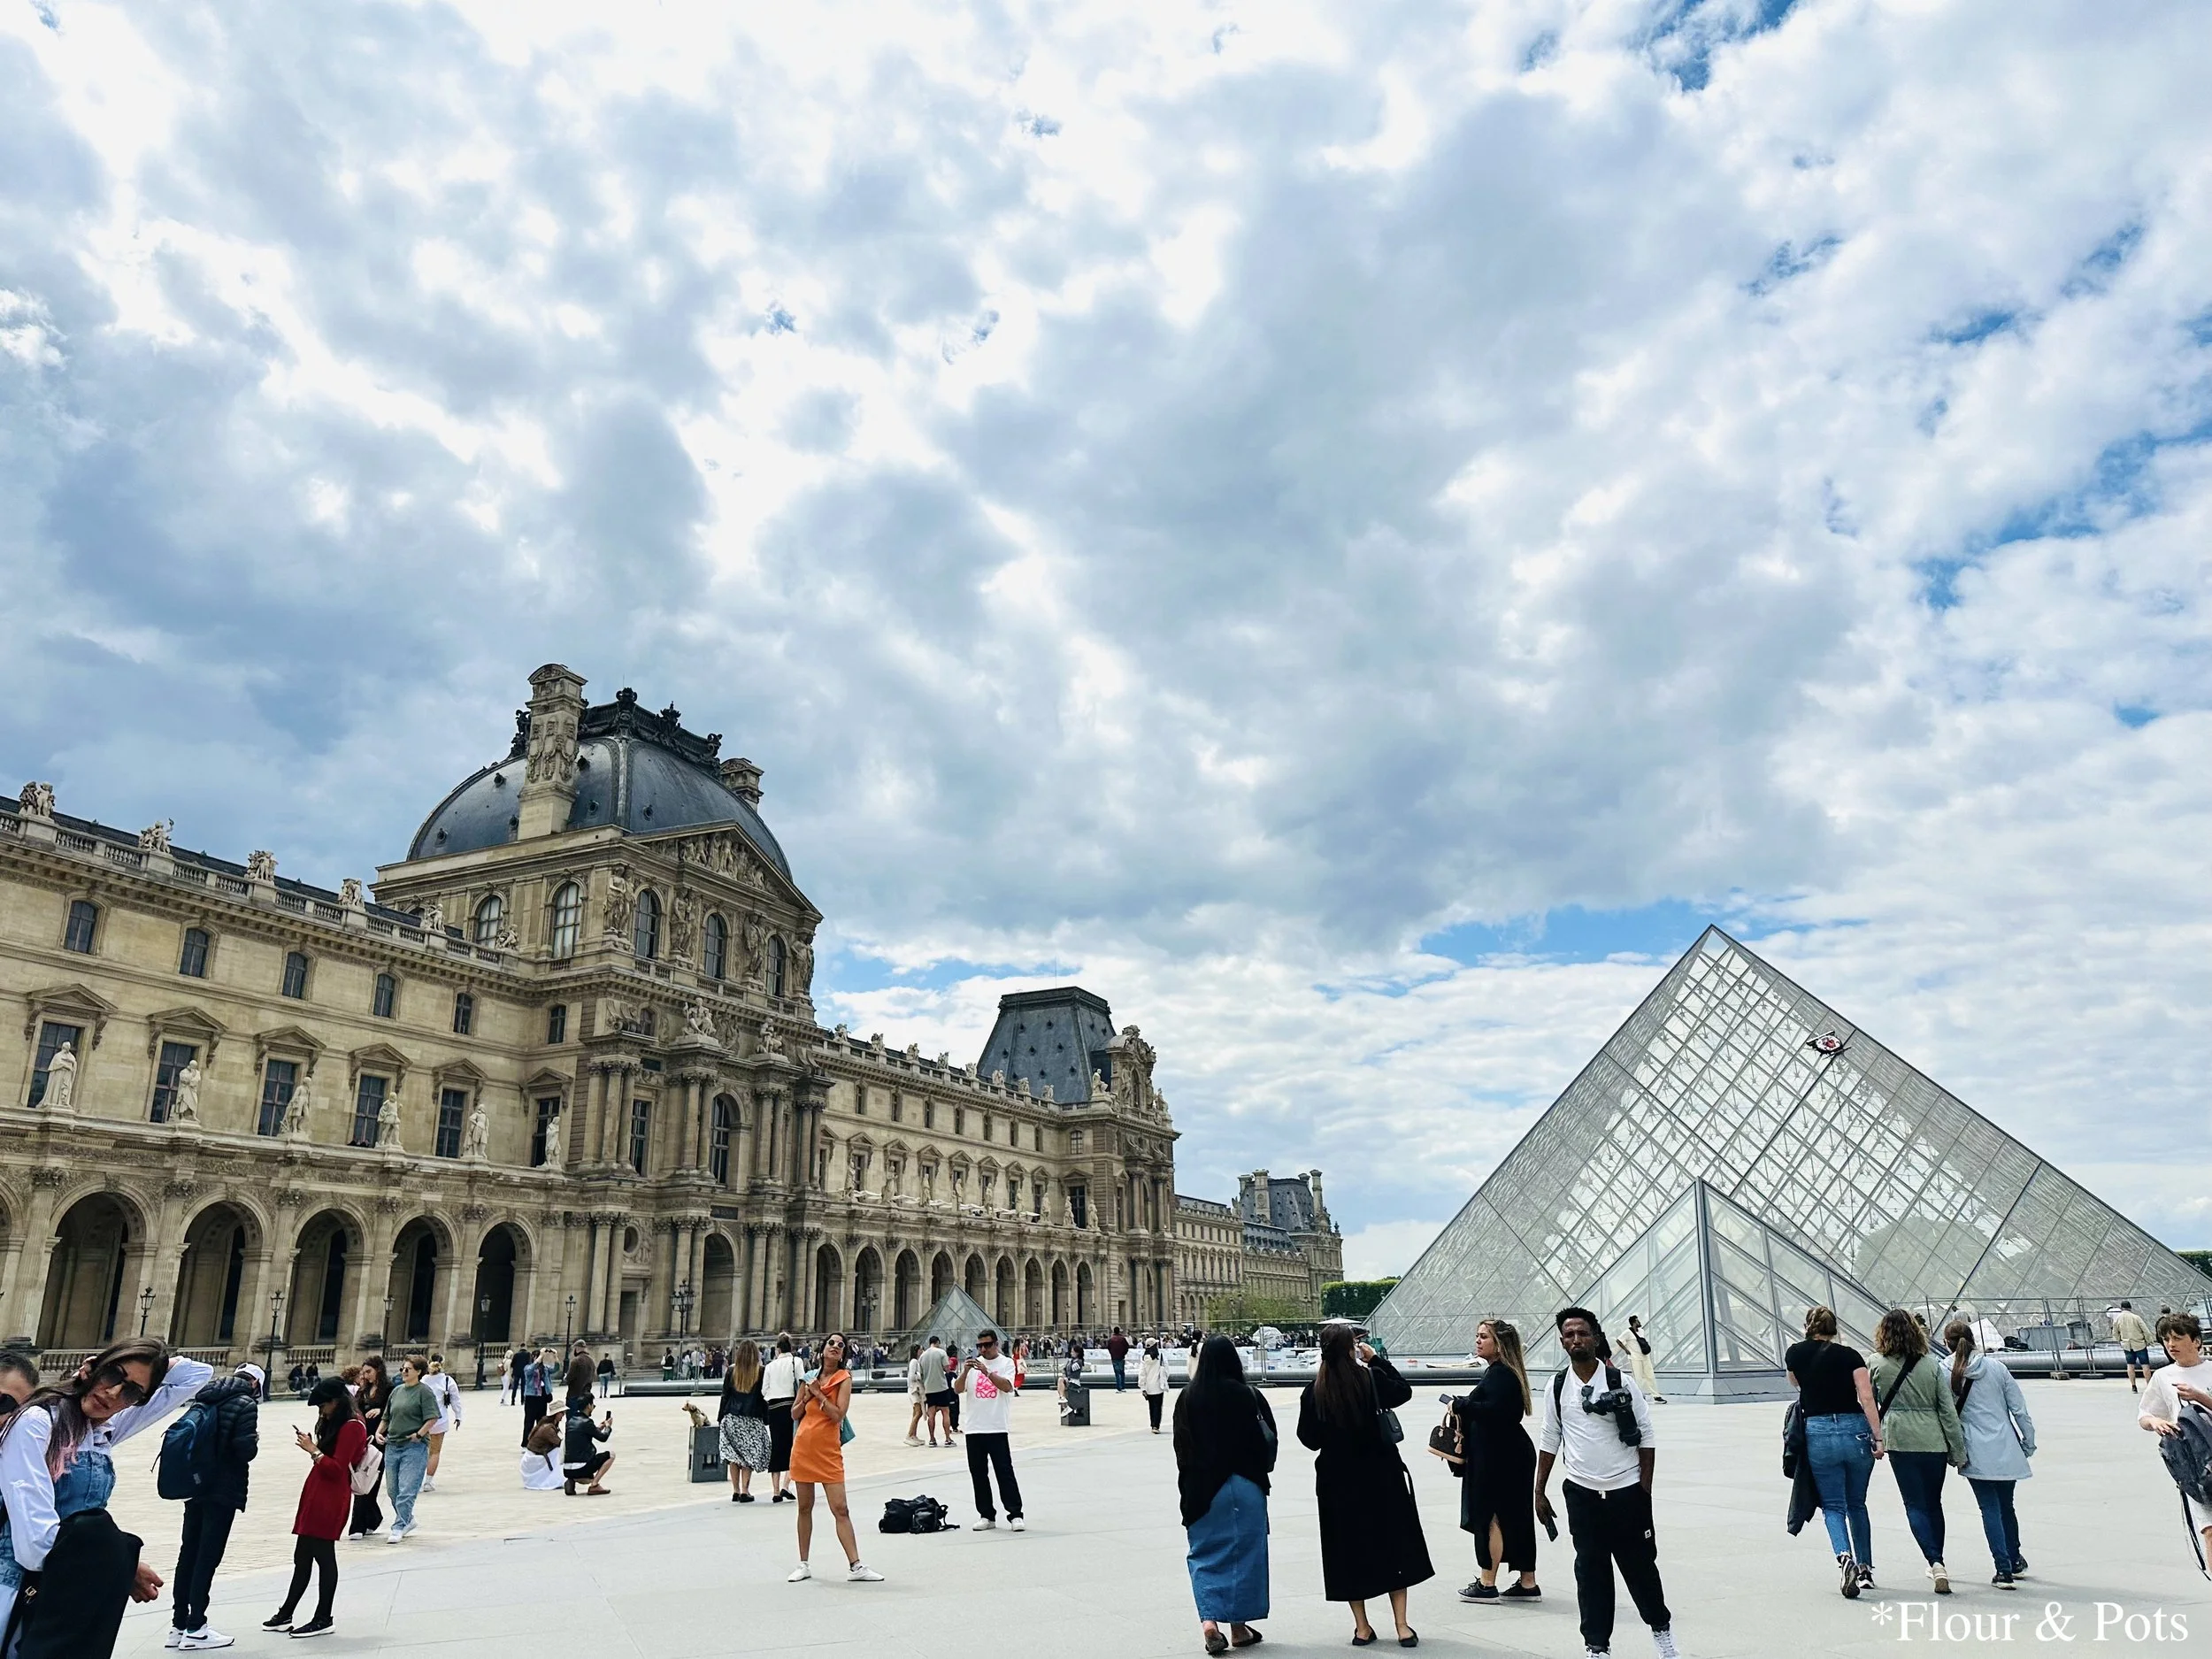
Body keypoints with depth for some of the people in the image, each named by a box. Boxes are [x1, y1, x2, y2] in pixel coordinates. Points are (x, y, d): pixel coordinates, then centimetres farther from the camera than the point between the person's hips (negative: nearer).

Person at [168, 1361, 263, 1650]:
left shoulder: (202, 1399, 8)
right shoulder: (245, 1405, -13)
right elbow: (245, 1450, -20)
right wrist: (255, 1440, 1)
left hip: (195, 1487, 7)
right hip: (223, 1491, -7)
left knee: (188, 1554, 13)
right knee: (208, 1557, -2)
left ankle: (179, 1624, 19)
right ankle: (195, 1628, 2)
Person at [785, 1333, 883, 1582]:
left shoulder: (844, 1379, -3)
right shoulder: (809, 1378, 8)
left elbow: (838, 1415, -14)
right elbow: (795, 1414, 12)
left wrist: (818, 1394, -13)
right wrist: (807, 1396, -4)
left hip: (829, 1451, -4)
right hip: (802, 1447, 4)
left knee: (840, 1509, -7)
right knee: (805, 1507, 11)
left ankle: (855, 1566, -5)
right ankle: (803, 1565, 21)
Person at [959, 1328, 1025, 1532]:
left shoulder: (1006, 1363, 1)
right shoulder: (973, 1364, 10)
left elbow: (1007, 1386, -15)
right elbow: (957, 1389, 1)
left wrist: (987, 1372, -25)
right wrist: (965, 1371, -16)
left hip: (997, 1428, -4)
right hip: (974, 1428, 4)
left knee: (1005, 1472, -4)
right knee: (978, 1474, 8)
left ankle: (1015, 1515, 1)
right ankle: (986, 1515, 17)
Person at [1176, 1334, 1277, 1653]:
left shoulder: (1187, 1397, -3)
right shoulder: (1246, 1395, -12)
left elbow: (1182, 1446, 2)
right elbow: (1266, 1439, -9)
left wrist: (1190, 1482, 11)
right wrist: (1260, 1471, 7)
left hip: (1200, 1487, 2)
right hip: (1244, 1484, -2)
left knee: (1204, 1554, 12)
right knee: (1243, 1552, 12)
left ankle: (1208, 1619, -5)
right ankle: (1239, 1626, 19)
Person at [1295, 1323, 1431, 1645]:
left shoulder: (1314, 1392, -9)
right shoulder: (1372, 1379, -13)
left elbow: (1309, 1438, -2)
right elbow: (1403, 1391, 7)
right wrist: (1377, 1359, 10)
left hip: (1337, 1480, 1)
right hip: (1380, 1476, -1)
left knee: (1348, 1550, 12)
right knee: (1393, 1545, 11)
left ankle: (1362, 1627, 17)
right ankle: (1402, 1626, 11)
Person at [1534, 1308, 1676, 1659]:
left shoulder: (1621, 1383, -8)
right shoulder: (1556, 1388, 0)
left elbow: (1646, 1438, -2)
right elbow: (1549, 1442, 8)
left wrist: (1645, 1491, -5)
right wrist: (1540, 1492, 8)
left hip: (1626, 1491, -2)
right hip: (1581, 1493, 2)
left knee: (1640, 1564, 10)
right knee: (1590, 1570, 6)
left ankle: (1661, 1629, 34)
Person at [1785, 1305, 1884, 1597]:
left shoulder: (1795, 1354, 6)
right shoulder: (1849, 1355, 1)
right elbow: (1866, 1397, -10)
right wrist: (1878, 1437, -9)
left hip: (1818, 1433, -1)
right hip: (1856, 1430, 1)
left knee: (1833, 1506, 4)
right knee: (1857, 1504, 18)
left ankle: (1845, 1558, -19)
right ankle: (1865, 1569, 21)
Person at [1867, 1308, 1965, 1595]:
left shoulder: (1877, 1365, -4)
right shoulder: (1931, 1365, -1)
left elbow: (1869, 1406, 4)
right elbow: (1948, 1410, 0)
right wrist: (1958, 1451, 6)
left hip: (1900, 1441, -3)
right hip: (1934, 1441, 3)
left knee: (1916, 1504, 4)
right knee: (1934, 1502, 18)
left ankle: (1936, 1562, -13)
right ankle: (1937, 1564, 27)